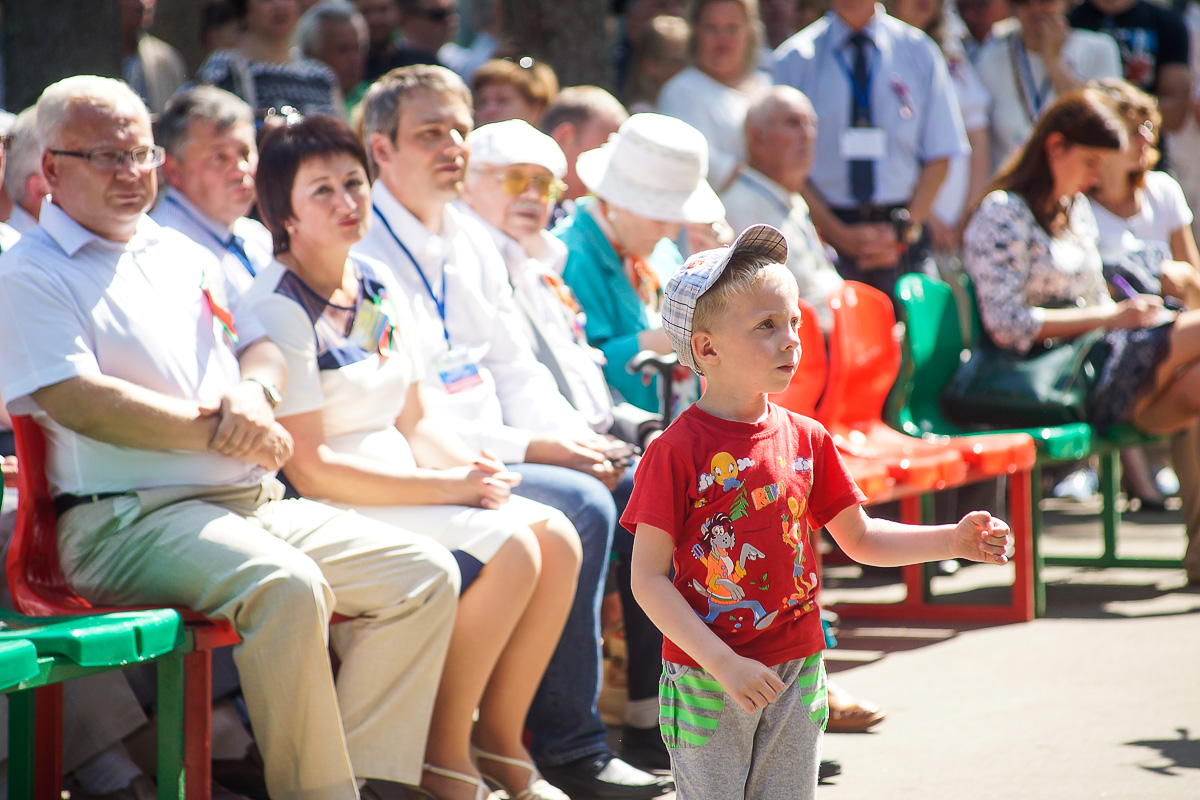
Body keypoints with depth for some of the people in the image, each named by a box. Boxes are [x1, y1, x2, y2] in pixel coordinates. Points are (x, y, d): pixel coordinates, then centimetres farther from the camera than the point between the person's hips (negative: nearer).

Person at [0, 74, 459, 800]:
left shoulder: (181, 255, 24)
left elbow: (262, 349, 25)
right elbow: (80, 403, -14)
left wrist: (251, 391, -1)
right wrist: (220, 433, -12)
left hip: (254, 503, 8)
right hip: (128, 519, -8)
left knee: (425, 573, -6)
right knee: (286, 585, -36)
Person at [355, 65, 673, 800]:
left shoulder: (471, 243, 17)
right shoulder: (361, 252, -11)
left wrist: (576, 437, -2)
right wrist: (525, 447, -19)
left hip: (496, 454, 9)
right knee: (579, 507, -28)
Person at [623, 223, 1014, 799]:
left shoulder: (806, 439, 4)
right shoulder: (676, 453, -14)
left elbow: (859, 538, 15)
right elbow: (649, 578, -14)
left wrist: (953, 541, 2)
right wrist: (724, 665, -20)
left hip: (796, 676, 5)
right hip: (707, 684, -5)